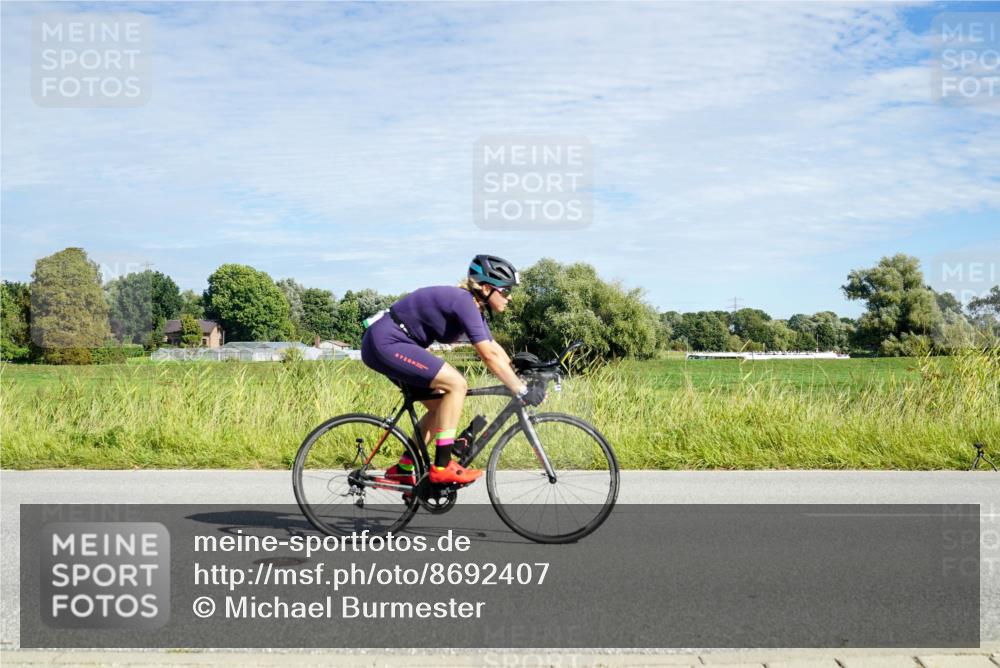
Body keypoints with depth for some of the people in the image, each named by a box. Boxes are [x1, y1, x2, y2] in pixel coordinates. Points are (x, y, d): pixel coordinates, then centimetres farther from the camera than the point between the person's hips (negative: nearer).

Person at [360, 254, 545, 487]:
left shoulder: (474, 306, 10)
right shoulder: (464, 302, -19)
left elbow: (495, 348, 15)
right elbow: (489, 355, -24)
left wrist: (523, 378, 8)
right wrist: (521, 390, -22)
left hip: (388, 343, 11)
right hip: (386, 342, -11)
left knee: (440, 406, 11)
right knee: (456, 384, -17)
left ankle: (402, 469, 18)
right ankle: (442, 467, -14)